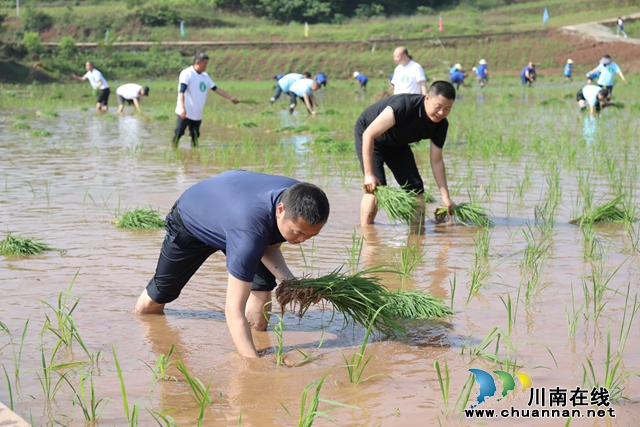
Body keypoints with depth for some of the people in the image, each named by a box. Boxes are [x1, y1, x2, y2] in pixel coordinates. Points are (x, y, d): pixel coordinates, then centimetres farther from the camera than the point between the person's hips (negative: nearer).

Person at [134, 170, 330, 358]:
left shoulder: (298, 200, -31)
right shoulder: (249, 229, -51)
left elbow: (269, 247, -13)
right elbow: (233, 309, -50)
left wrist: (289, 281, -31)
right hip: (191, 223, -4)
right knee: (148, 308, 17)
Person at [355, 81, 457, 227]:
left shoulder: (441, 125, -18)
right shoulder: (405, 105, -39)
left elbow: (437, 161, -7)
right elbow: (369, 134, -38)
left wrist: (445, 197, -13)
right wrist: (369, 174, -40)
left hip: (397, 144, 7)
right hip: (369, 138, -7)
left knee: (415, 187, -1)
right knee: (376, 186, -22)